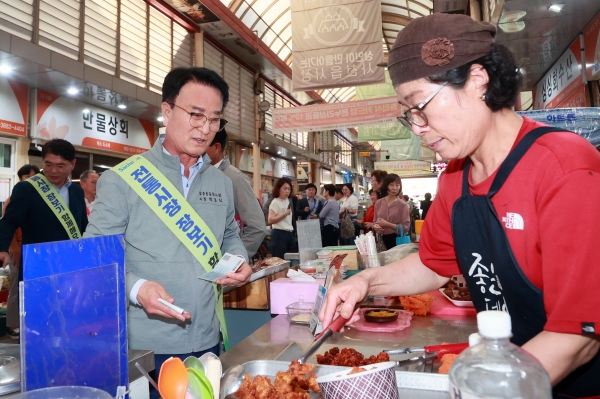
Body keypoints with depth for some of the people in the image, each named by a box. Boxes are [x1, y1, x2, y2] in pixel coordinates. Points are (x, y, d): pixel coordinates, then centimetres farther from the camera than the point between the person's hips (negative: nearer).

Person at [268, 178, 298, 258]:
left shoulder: (289, 201, 14)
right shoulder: (275, 202, -9)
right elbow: (270, 220, -18)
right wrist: (284, 214, -18)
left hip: (290, 233, 8)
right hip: (279, 234, -8)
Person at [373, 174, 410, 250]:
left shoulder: (402, 205, -6)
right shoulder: (378, 203, 5)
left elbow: (406, 227, -11)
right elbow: (375, 222, 14)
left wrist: (387, 224, -17)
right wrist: (375, 226, -9)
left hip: (397, 240, -3)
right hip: (382, 240, 3)